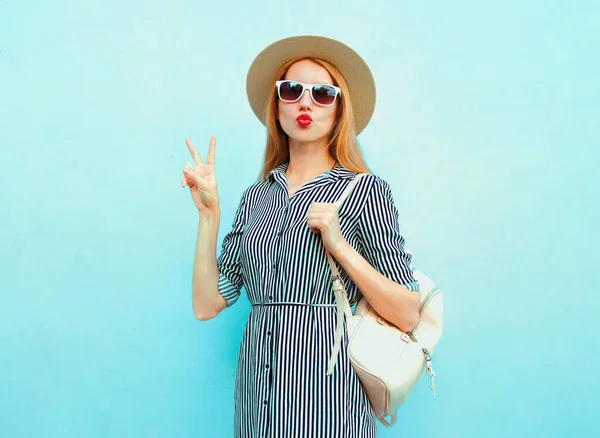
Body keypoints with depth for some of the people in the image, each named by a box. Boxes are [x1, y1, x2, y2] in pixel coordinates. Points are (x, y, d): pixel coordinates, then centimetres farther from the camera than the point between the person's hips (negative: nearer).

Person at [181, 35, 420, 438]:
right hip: (258, 391, 4)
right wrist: (209, 213, -4)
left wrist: (340, 247, -19)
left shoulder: (365, 189, -5)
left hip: (326, 395, -4)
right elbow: (207, 305, 2)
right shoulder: (256, 196, 7)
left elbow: (407, 315, -9)